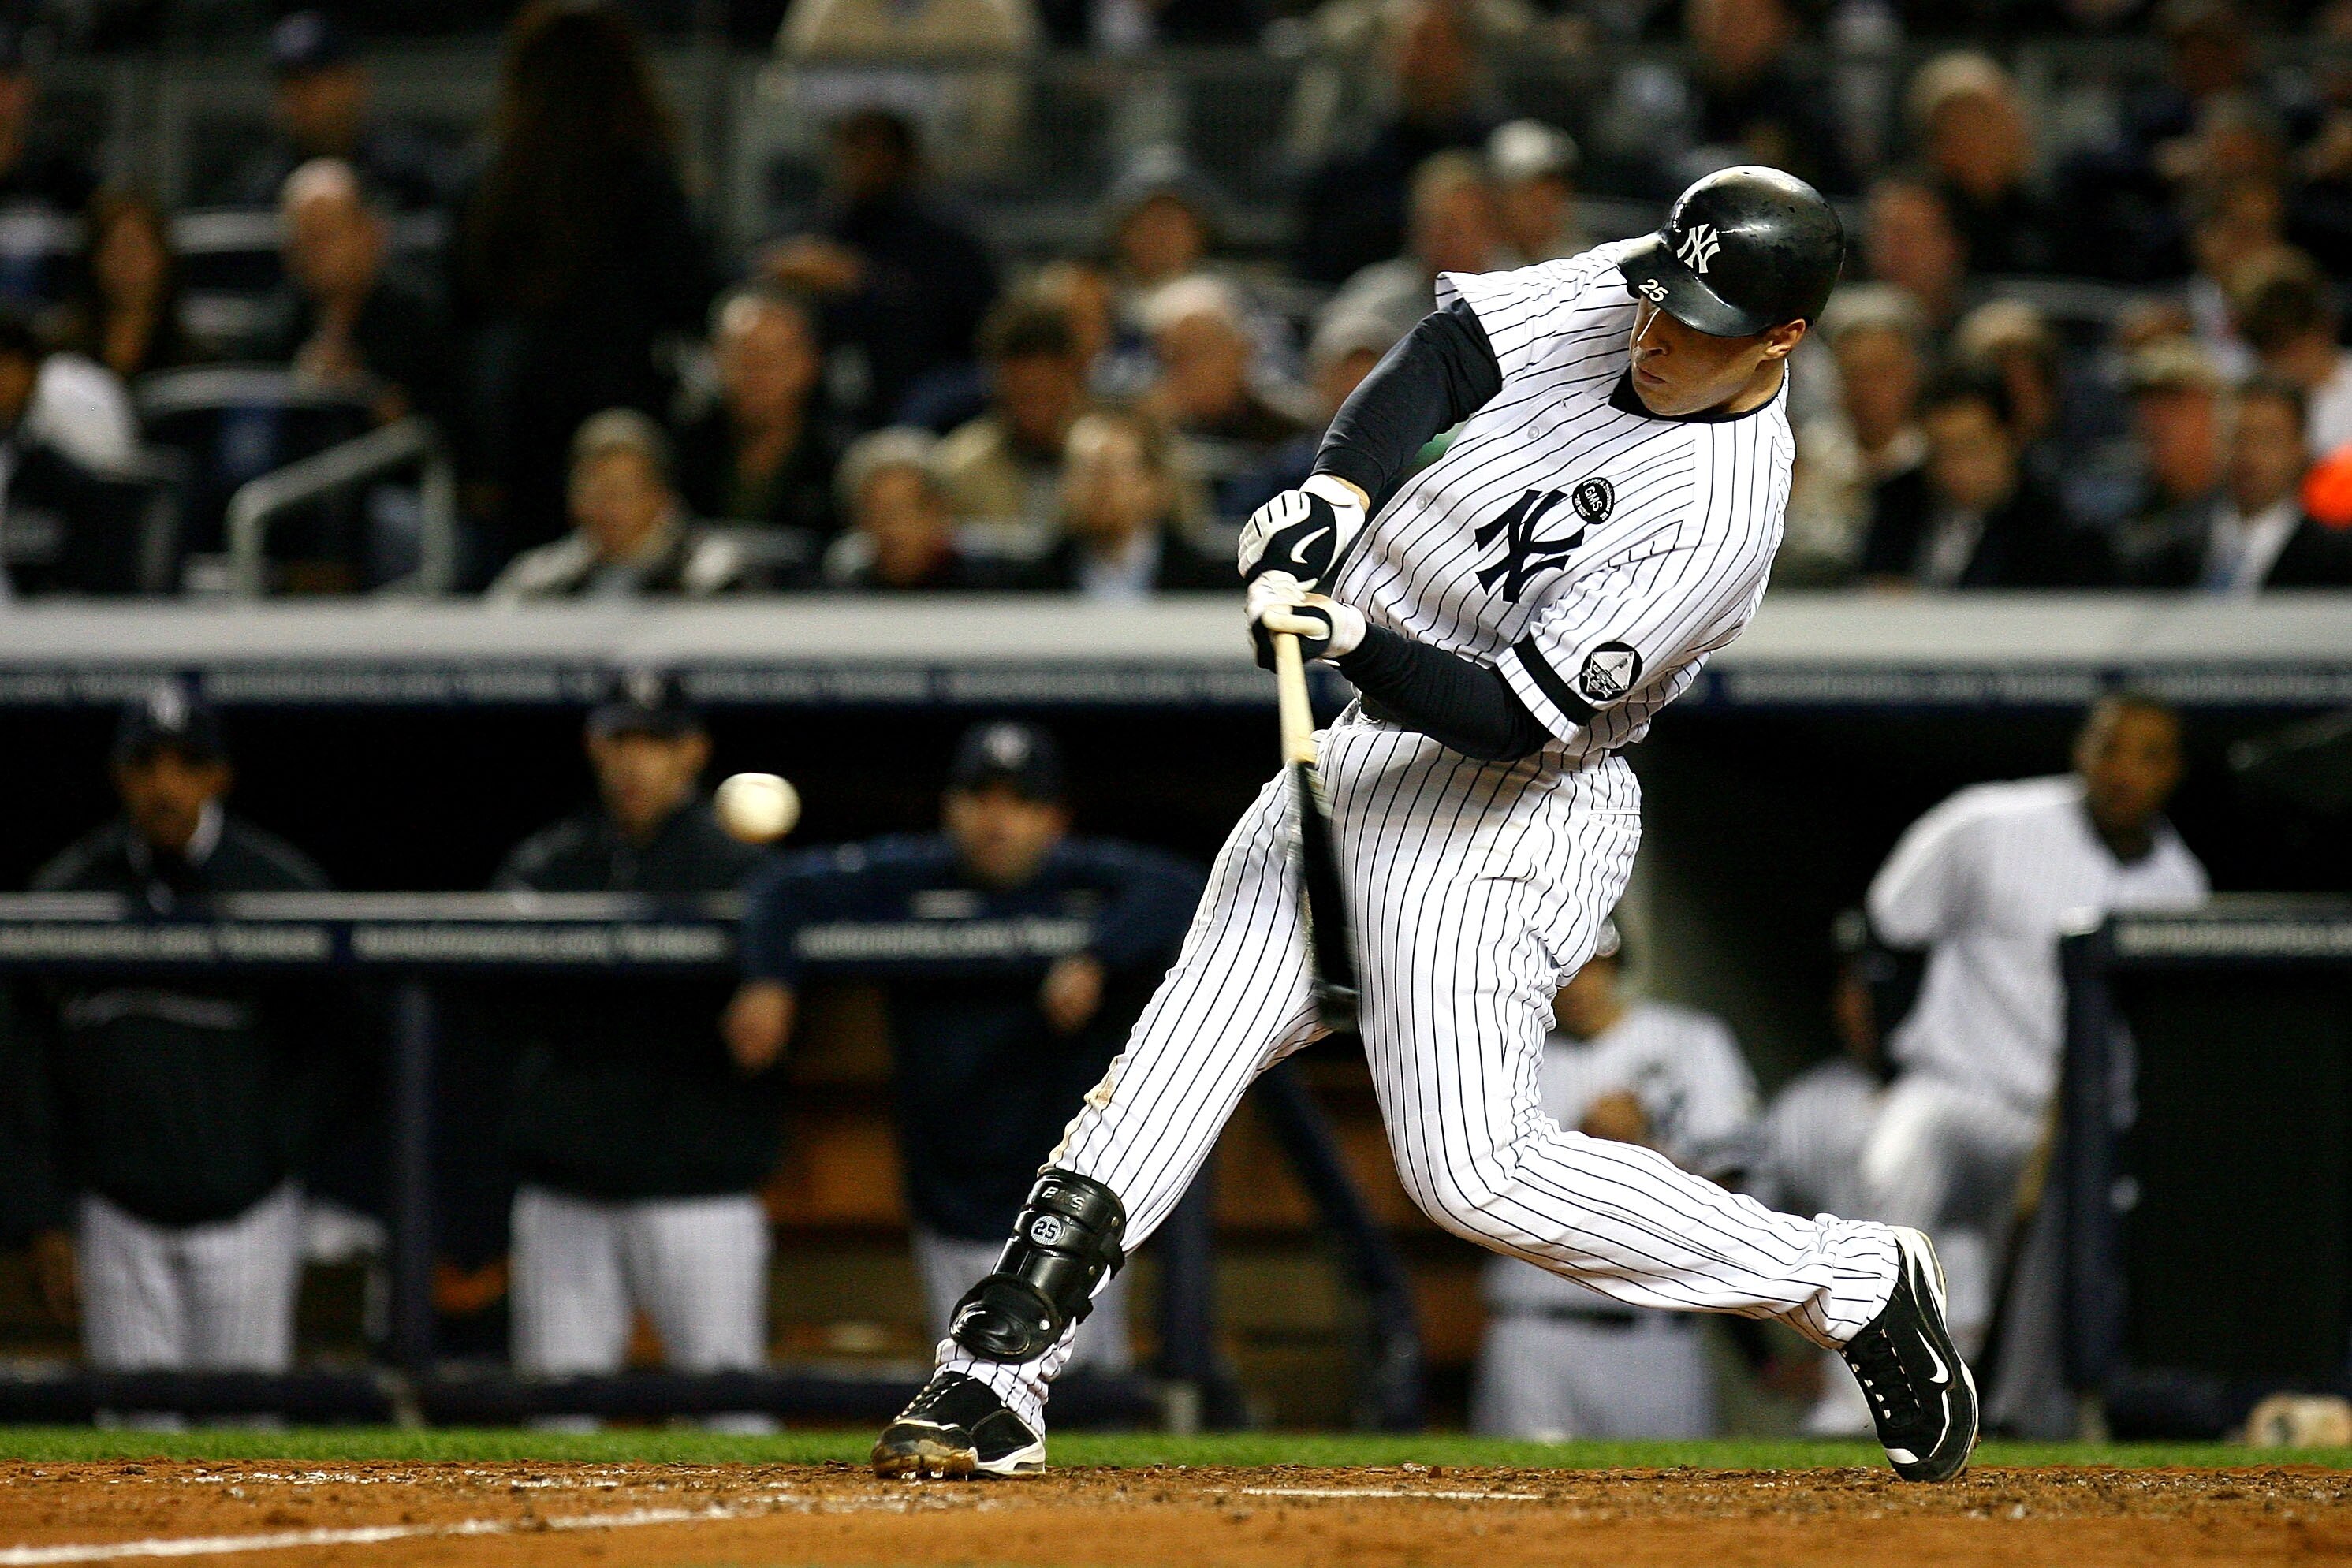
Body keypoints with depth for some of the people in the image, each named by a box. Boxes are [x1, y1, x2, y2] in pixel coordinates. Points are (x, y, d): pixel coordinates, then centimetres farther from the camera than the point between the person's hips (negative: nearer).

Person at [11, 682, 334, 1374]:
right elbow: (41, 1074, 9)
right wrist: (53, 1217, 5)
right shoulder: (70, 888, 4)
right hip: (119, 1218, 2)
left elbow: (319, 1044, 4)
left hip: (244, 1215, -2)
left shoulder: (280, 884, -2)